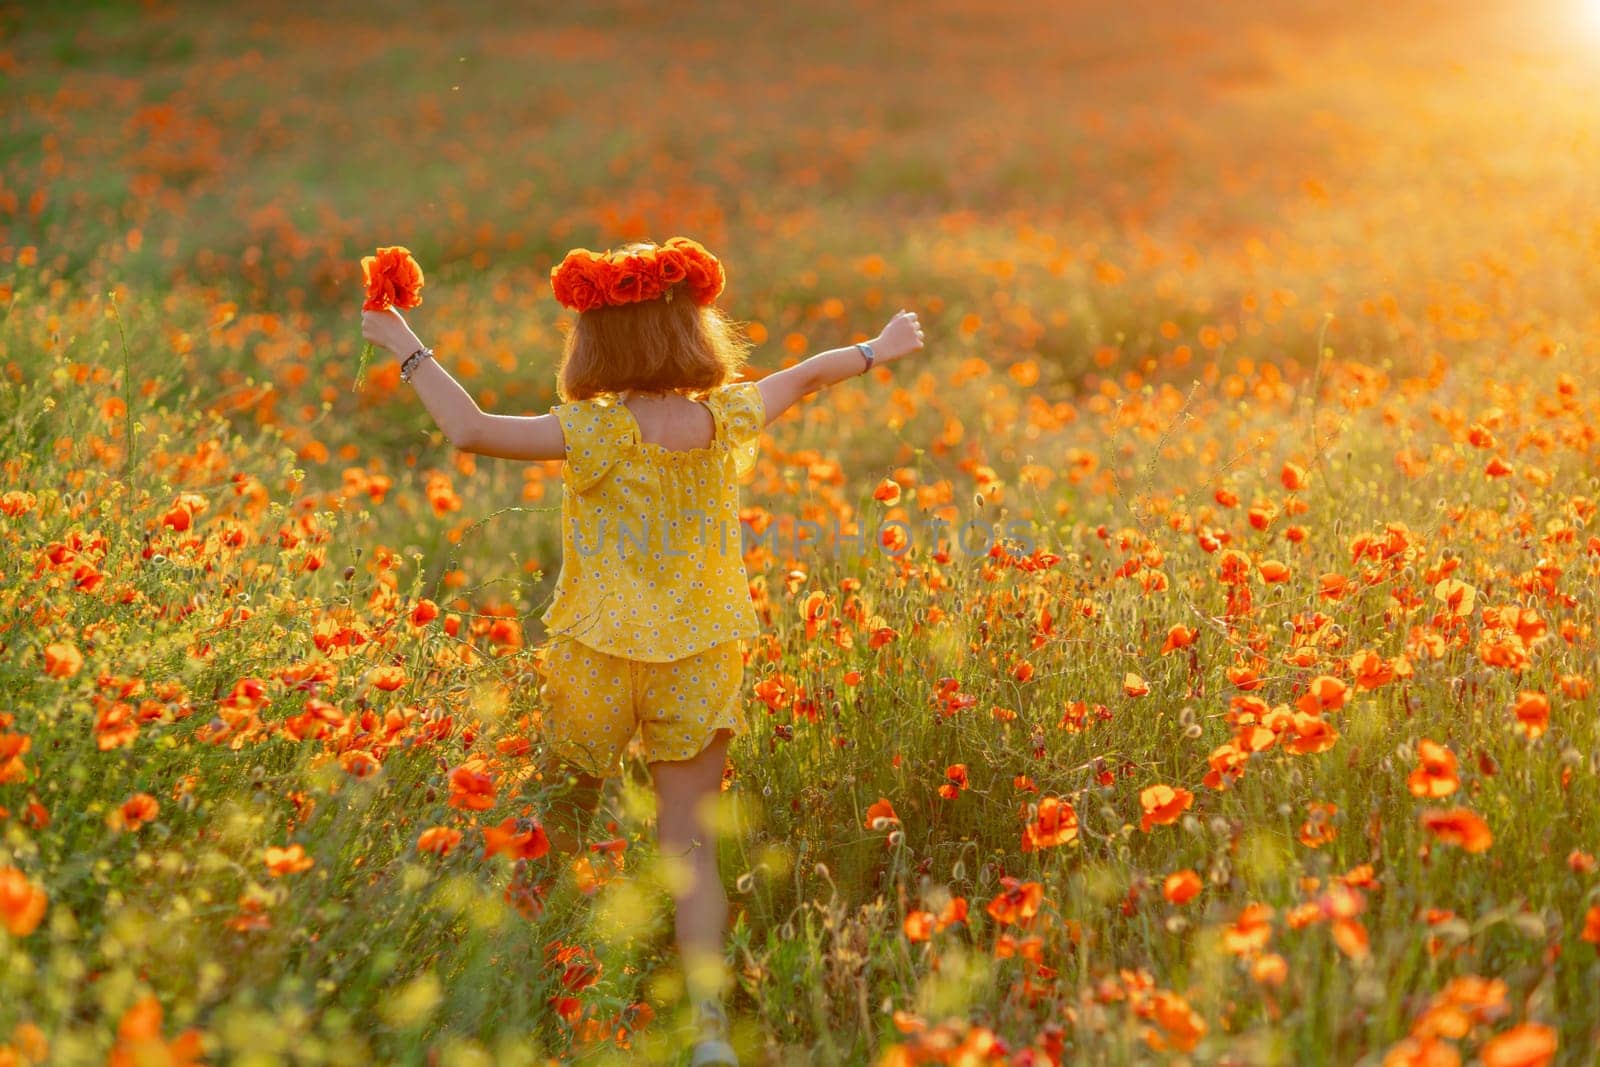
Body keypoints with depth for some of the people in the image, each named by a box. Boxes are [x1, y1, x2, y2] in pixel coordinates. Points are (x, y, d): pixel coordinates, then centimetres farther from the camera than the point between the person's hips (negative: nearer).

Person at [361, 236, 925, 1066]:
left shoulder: (599, 433, -16)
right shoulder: (729, 420, -3)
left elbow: (471, 430, -19)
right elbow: (803, 377, 16)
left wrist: (407, 350, -6)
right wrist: (880, 349, 35)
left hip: (599, 657, -3)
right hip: (700, 661, 3)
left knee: (561, 826, 17)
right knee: (691, 845, 5)